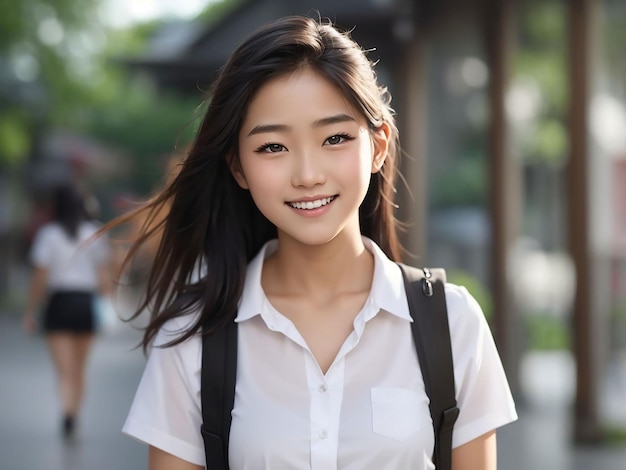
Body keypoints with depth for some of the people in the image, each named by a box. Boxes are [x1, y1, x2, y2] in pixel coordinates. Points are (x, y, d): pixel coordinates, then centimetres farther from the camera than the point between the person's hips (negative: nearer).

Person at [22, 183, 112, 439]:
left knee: (65, 370, -6)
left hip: (58, 302, -3)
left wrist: (30, 311, 0)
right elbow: (104, 276, 1)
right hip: (86, 303, 3)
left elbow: (40, 277, -7)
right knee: (79, 370, 17)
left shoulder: (49, 233, -5)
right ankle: (74, 417, 26)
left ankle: (67, 412, -28)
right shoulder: (94, 233, 4)